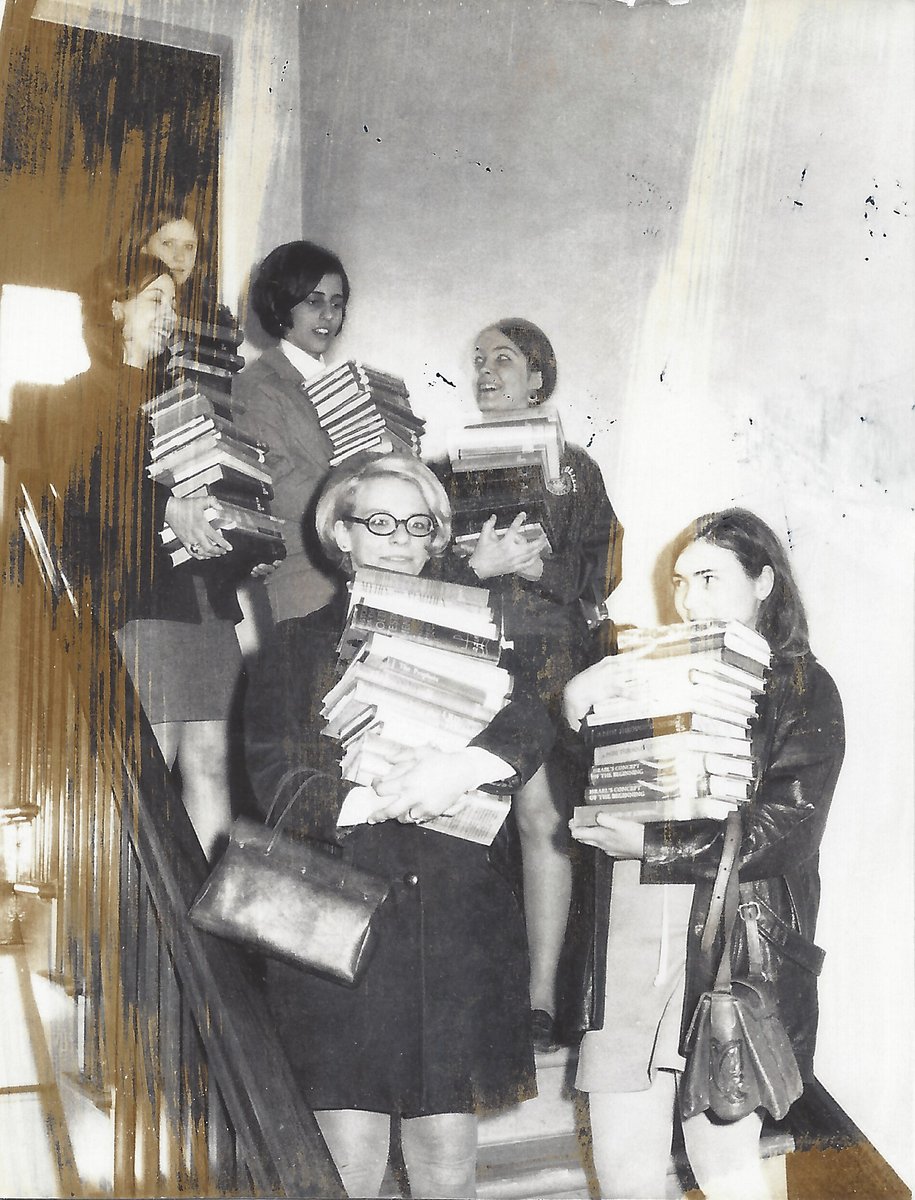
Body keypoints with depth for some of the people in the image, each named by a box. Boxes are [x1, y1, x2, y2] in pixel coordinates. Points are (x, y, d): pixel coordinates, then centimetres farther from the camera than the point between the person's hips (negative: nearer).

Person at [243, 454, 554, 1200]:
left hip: (456, 932, 2)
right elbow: (276, 787, -2)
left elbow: (531, 725, -3)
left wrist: (461, 770, -21)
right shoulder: (298, 647, 10)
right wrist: (383, 798, -17)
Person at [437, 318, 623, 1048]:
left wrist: (536, 564, -13)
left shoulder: (573, 470, 12)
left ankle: (542, 997, -4)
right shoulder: (450, 468, 17)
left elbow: (598, 578, 4)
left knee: (541, 815, -9)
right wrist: (478, 565, -8)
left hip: (547, 664, -1)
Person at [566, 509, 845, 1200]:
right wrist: (577, 704, -5)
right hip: (630, 934, 4)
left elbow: (784, 831, -9)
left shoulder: (804, 689, 4)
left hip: (729, 941, -4)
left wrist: (652, 845, -13)